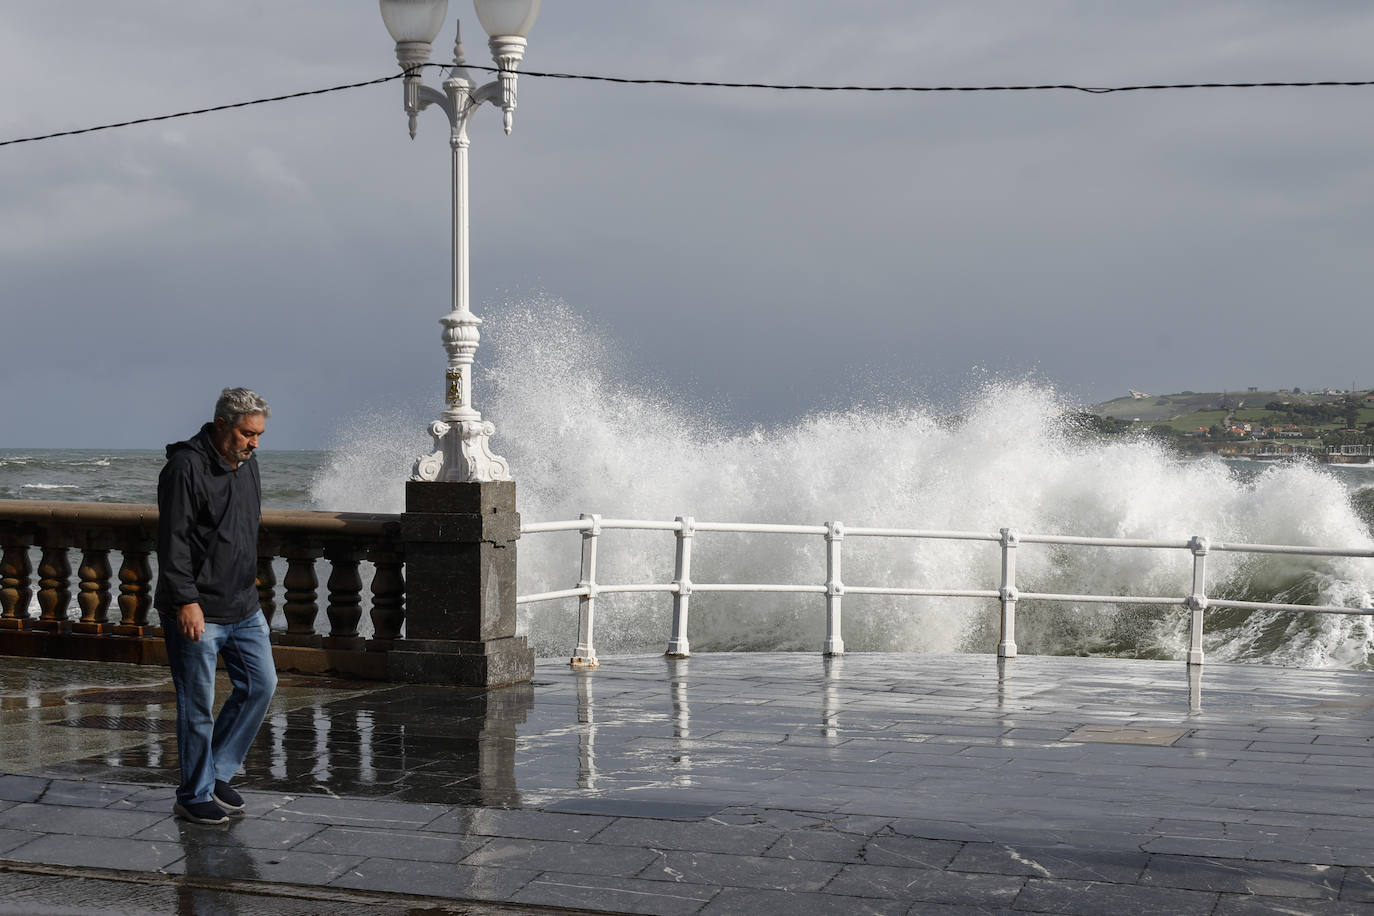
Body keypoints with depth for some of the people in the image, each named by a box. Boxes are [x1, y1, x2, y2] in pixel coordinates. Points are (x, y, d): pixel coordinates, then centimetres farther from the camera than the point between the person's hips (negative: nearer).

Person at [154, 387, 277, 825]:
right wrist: (185, 599, -22)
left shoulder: (246, 463, 11)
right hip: (197, 611, -8)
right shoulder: (185, 466, -15)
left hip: (243, 607, 8)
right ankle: (194, 796, 11)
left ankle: (217, 772, 22)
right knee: (198, 704, -1)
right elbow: (173, 540, -19)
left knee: (260, 684, 9)